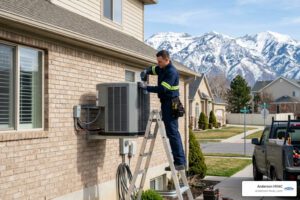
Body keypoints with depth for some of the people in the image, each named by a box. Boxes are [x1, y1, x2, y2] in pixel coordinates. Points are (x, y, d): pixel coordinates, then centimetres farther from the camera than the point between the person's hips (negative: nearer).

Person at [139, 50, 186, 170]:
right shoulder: (162, 69, 13)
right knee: (172, 133, 10)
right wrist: (145, 72, 8)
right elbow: (152, 69, 30)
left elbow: (163, 88, -24)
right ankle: (180, 161, 15)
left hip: (170, 105, -10)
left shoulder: (172, 72, -16)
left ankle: (180, 162, -9)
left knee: (172, 133, -11)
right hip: (166, 104, 10)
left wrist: (146, 88, -22)